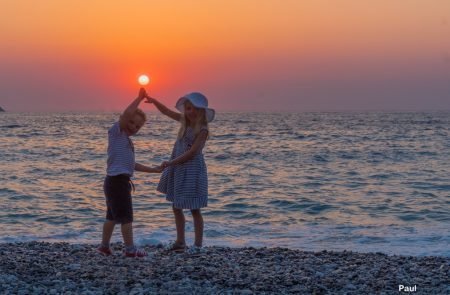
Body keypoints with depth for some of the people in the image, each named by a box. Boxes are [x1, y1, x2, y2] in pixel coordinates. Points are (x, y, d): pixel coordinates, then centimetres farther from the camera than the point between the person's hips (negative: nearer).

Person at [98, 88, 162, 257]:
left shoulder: (126, 140, 20)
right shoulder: (116, 132, -5)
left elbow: (131, 165, 23)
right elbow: (126, 114, -23)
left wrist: (153, 170, 22)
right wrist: (140, 98, -14)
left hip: (120, 181, 10)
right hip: (117, 180, -10)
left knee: (113, 215, 16)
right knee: (126, 216, -4)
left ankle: (104, 246, 24)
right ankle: (130, 249, 1)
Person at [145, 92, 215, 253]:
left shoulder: (203, 130, -15)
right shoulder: (185, 120, 6)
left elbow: (192, 152, -19)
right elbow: (167, 111, 13)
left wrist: (171, 162, -19)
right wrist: (154, 101, -3)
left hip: (192, 171, -8)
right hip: (178, 169, 8)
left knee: (194, 209, -1)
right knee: (176, 207, 13)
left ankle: (198, 244, 6)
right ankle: (180, 241, 23)